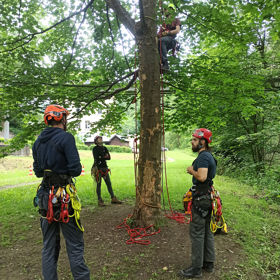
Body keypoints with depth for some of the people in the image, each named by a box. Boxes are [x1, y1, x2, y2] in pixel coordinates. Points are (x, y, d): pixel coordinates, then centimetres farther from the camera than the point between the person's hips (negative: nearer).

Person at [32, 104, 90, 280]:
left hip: (45, 195, 7)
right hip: (64, 195, -7)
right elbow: (76, 169, -17)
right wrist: (67, 170, 4)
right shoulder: (66, 138, -12)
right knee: (75, 245, 4)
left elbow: (38, 171, 15)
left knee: (49, 246, 16)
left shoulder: (38, 141, 10)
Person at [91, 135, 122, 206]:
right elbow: (96, 158, -15)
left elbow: (109, 157, 1)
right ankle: (100, 201, 5)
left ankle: (113, 199, 13)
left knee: (109, 183, 7)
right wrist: (104, 157, -12)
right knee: (98, 185, -1)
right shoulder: (95, 149, -3)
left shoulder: (104, 148, 13)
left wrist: (101, 157, -9)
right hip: (98, 168, -5)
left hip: (105, 168, 6)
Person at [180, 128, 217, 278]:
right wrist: (194, 172, 11)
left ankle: (196, 268, 9)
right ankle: (209, 263, 29)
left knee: (197, 232, -1)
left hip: (201, 199, -10)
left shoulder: (203, 156, -18)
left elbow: (202, 177, -30)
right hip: (208, 198, 10)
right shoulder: (209, 156, 14)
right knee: (207, 231, 17)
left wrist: (192, 170, -13)